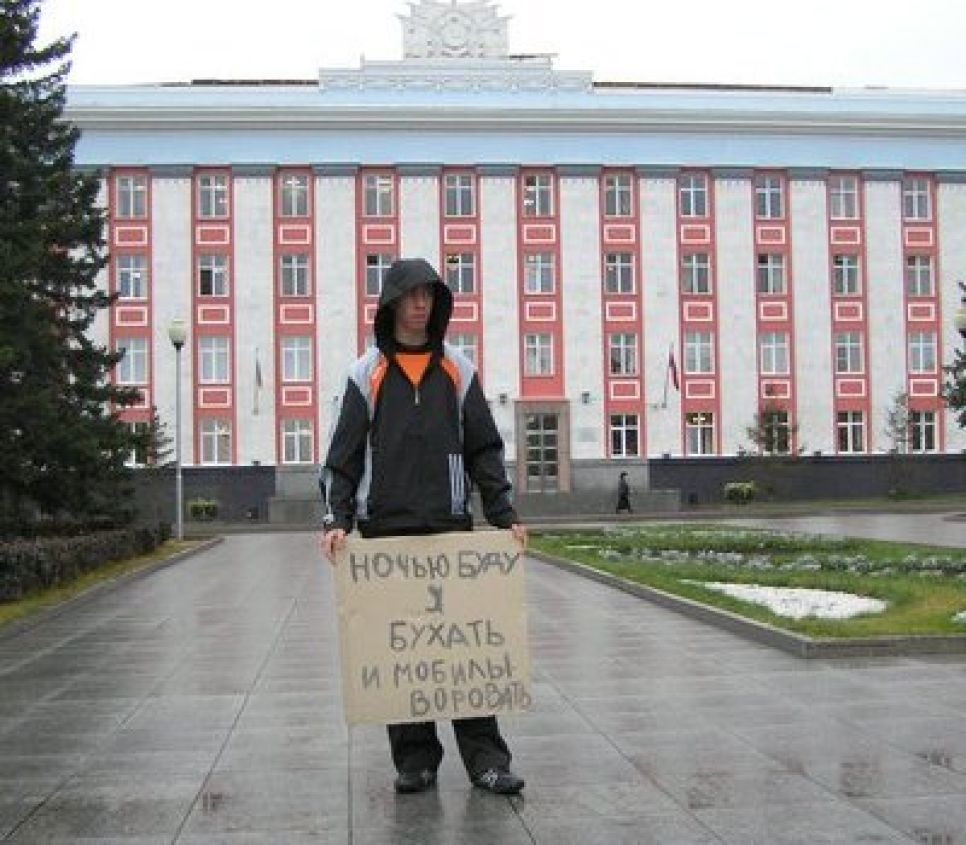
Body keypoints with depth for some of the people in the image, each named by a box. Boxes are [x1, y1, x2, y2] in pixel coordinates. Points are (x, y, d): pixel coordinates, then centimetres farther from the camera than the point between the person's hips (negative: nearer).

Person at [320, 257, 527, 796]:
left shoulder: (458, 370, 10)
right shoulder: (367, 374, 6)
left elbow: (484, 449, 9)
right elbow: (345, 455, 4)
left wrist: (505, 516, 0)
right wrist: (339, 520, -9)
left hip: (450, 526, 0)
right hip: (385, 529, 0)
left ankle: (486, 757, 4)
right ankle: (415, 759, 13)